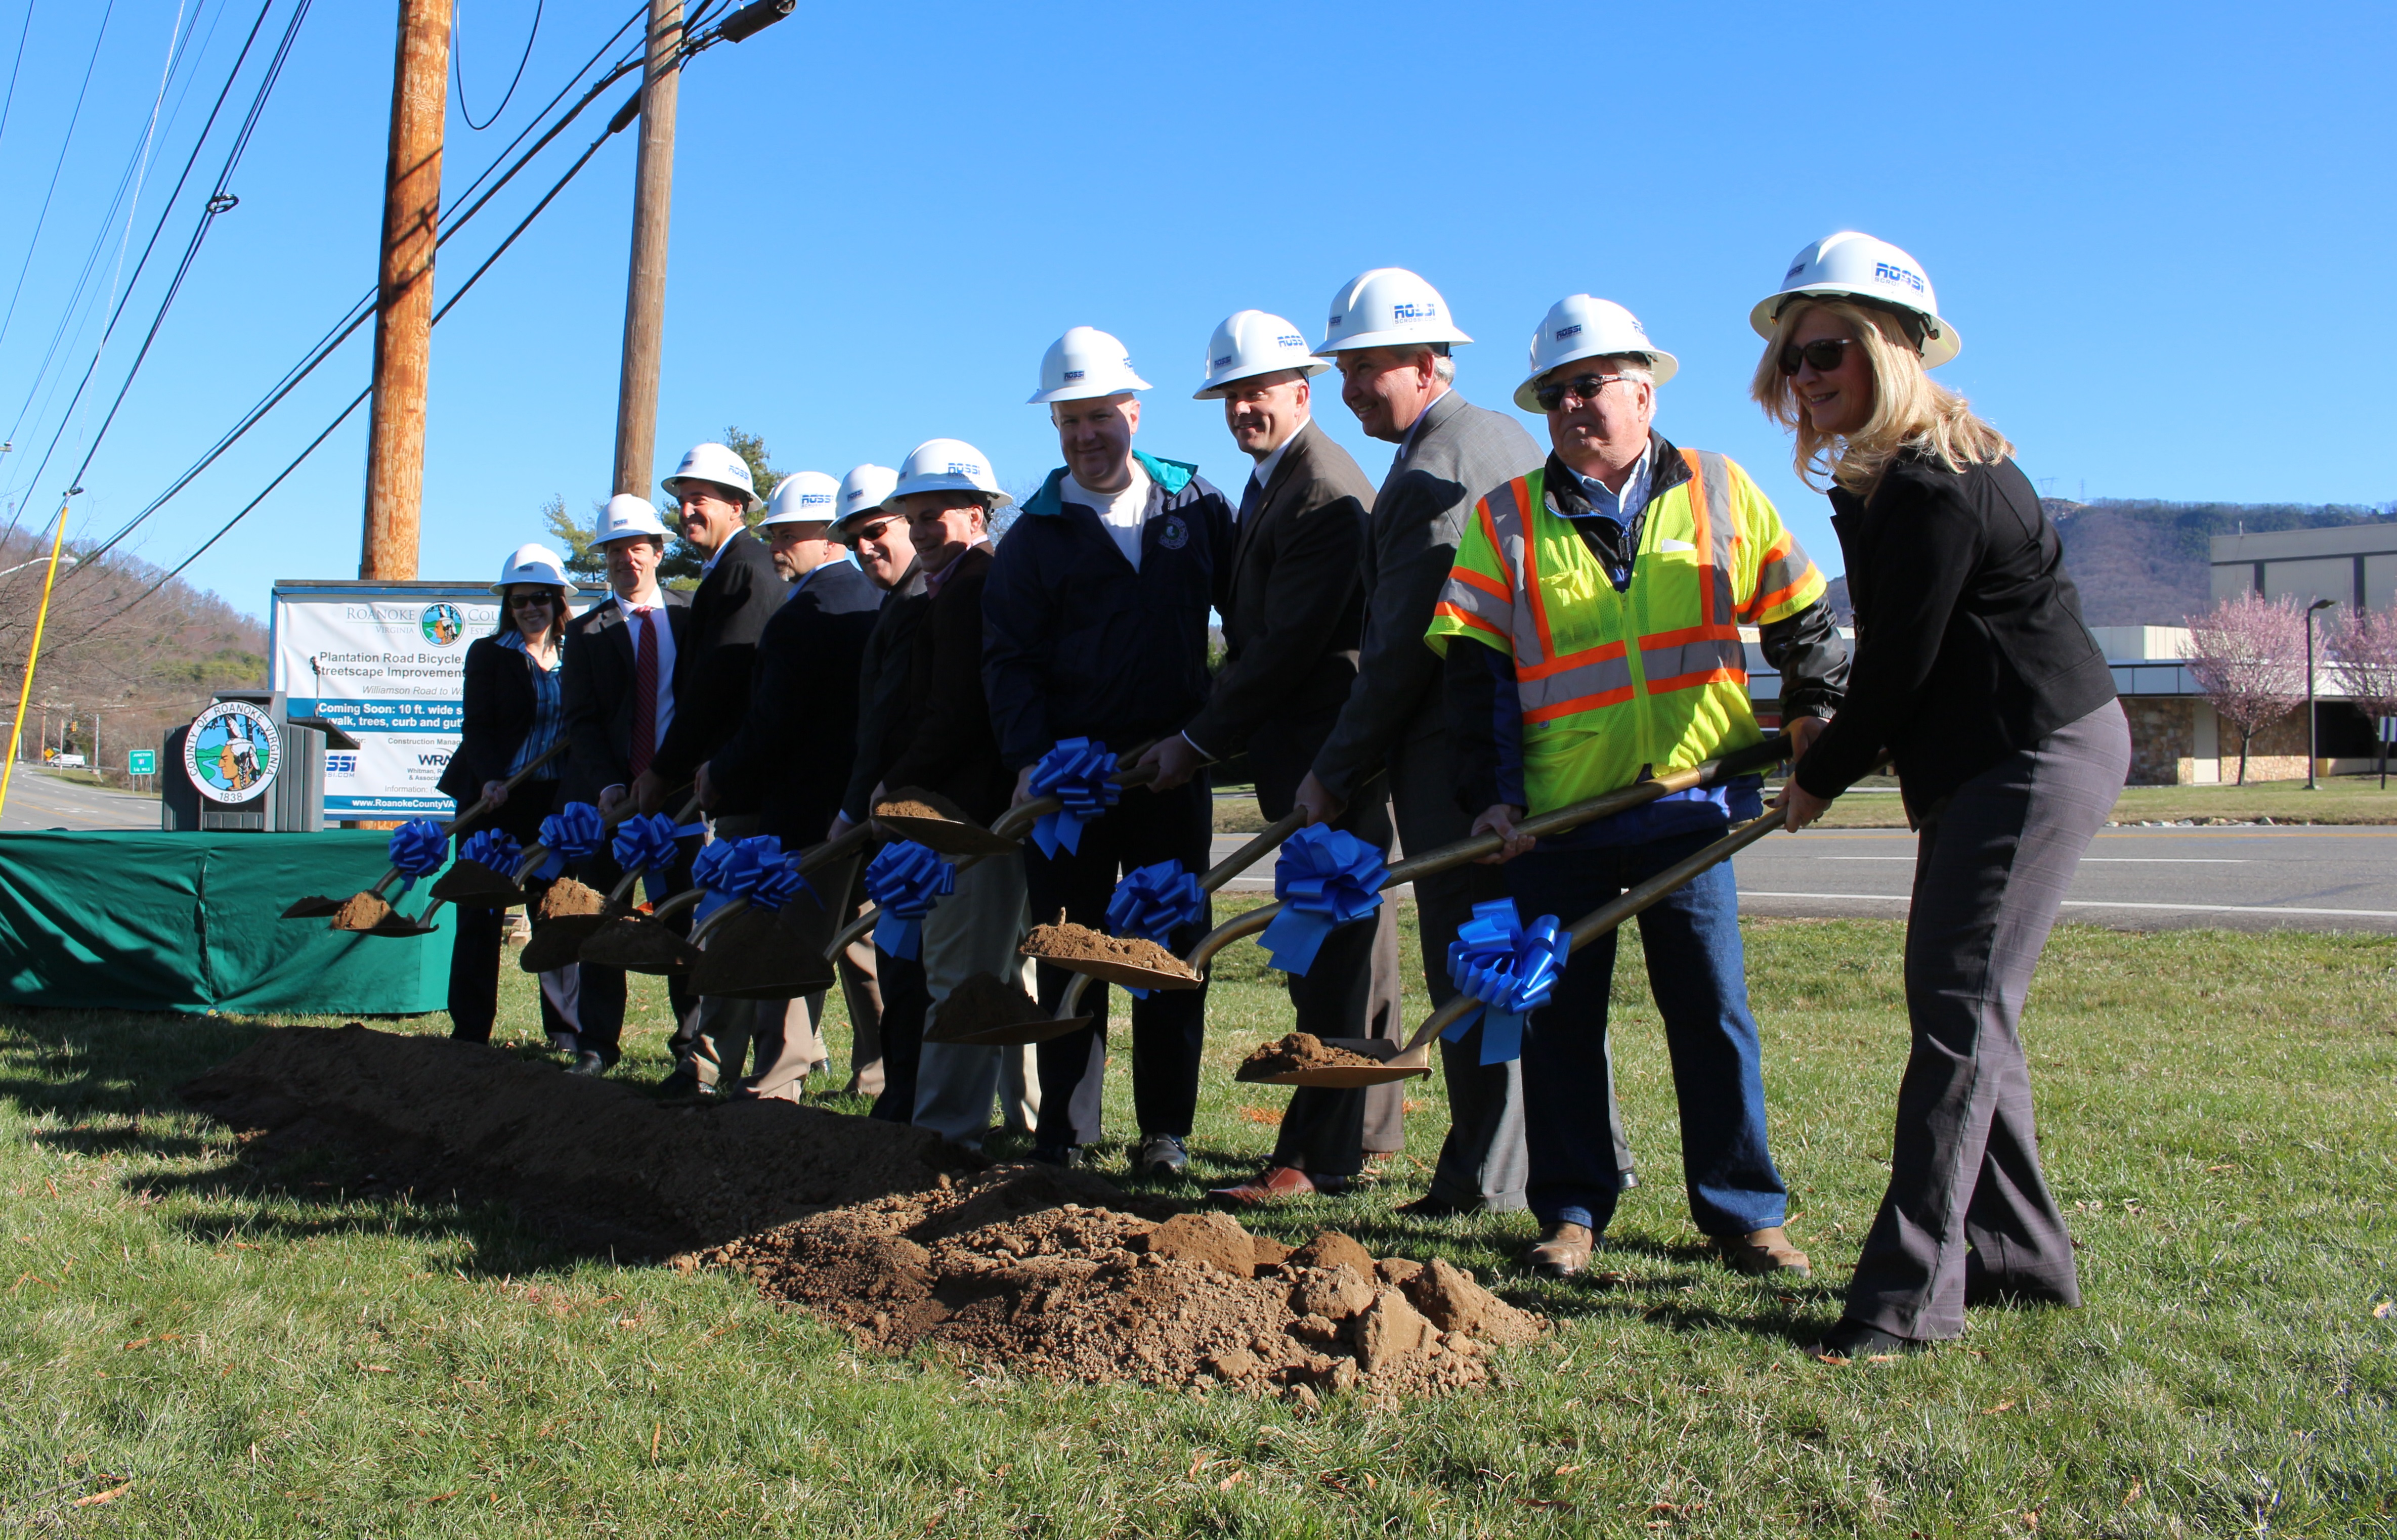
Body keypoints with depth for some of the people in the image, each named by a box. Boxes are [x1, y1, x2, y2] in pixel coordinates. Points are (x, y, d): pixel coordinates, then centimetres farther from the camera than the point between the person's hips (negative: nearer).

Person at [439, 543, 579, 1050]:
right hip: (493, 799, -1)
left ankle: (565, 1025, 10)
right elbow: (477, 726, -3)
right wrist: (490, 779, -20)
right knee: (481, 915, 1)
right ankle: (471, 1028, 8)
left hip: (554, 800, 1)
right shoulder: (488, 653, 5)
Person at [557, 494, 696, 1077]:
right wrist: (607, 785, -12)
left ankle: (694, 1037, 13)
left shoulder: (693, 618, 8)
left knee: (685, 916, 1)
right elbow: (581, 722, 2)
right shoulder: (586, 632, 9)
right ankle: (596, 1045, 13)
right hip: (609, 794, 1)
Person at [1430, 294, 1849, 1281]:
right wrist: (1491, 791, -4)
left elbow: (1799, 619, 16)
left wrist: (1815, 718, 8)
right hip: (1556, 819, 0)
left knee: (1712, 1011, 3)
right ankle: (1571, 1211, 19)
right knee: (1559, 1017, 5)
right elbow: (1475, 671, 2)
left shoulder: (1721, 495, 7)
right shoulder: (1506, 521, 5)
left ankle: (1745, 1215, 16)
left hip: (1690, 803, 0)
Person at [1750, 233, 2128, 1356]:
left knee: (1961, 1010, -12)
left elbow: (1899, 664, -17)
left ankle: (1909, 1292, -9)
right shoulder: (1880, 477, 11)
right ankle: (2024, 1257, 24)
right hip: (1981, 760, 11)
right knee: (1958, 1002, 13)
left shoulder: (1935, 486, -20)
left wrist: (1820, 779, -4)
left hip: (2039, 753, -10)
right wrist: (1834, 750, 13)